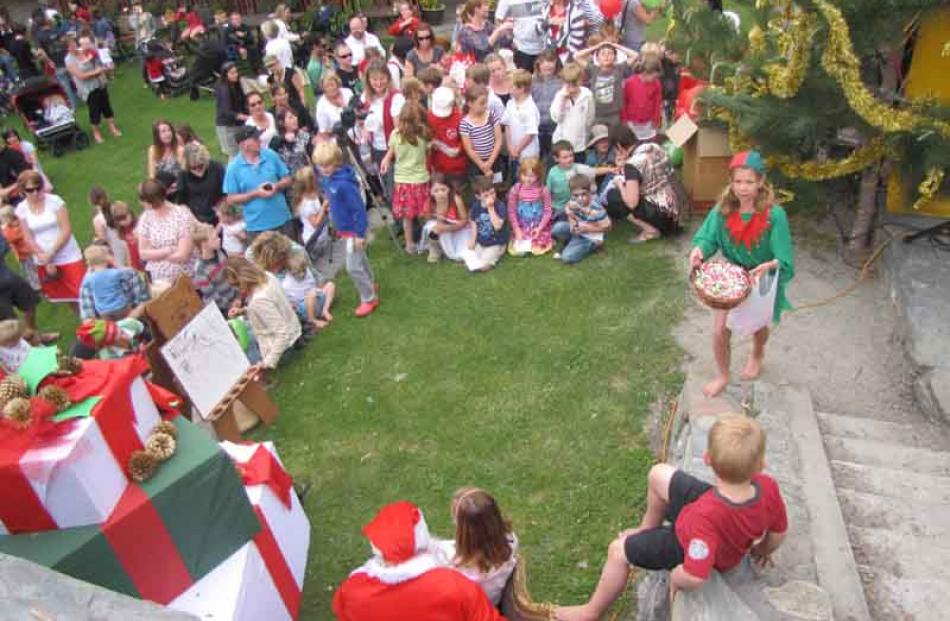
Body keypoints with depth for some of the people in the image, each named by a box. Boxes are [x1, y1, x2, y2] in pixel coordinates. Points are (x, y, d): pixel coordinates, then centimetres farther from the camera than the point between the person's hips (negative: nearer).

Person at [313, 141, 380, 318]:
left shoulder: (344, 183, -28)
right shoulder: (327, 179, -1)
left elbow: (359, 208, -24)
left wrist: (360, 234, -21)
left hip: (353, 230, -9)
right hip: (343, 228, 9)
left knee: (353, 267, -4)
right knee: (360, 260, 24)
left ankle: (370, 298, 11)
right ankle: (371, 285, 44)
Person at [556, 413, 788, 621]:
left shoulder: (707, 516, -48)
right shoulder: (768, 486, -31)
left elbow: (695, 577, -44)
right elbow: (779, 531, -10)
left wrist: (676, 578, -19)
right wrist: (763, 550, 13)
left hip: (692, 548, -6)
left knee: (618, 549, 9)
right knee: (658, 474, 12)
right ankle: (648, 528, 41)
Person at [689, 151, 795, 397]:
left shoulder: (774, 215, -26)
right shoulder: (723, 210, -16)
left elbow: (784, 258, -25)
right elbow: (708, 237, -14)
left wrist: (769, 265, -46)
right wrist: (699, 249, -36)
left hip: (763, 279, -1)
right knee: (720, 331, -2)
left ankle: (757, 354, 59)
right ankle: (722, 375, 24)